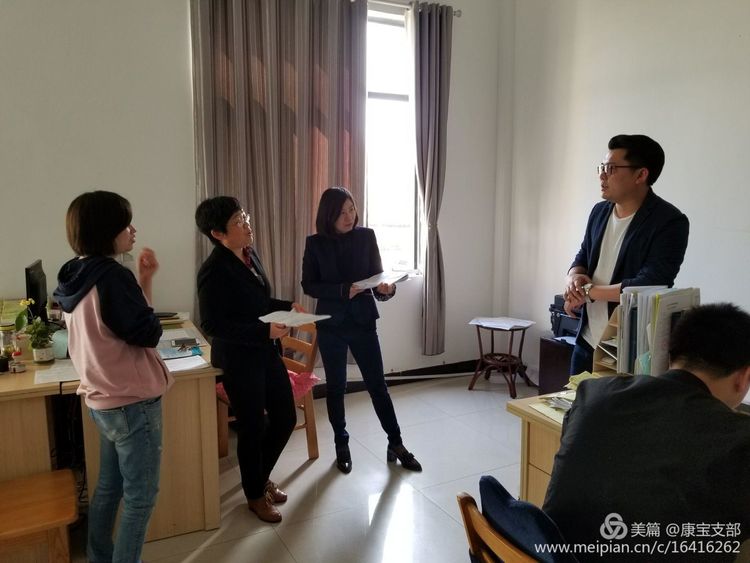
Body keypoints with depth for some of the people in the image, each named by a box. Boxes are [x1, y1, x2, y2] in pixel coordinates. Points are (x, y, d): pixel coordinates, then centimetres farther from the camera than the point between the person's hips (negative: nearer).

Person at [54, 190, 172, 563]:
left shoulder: (78, 275, 6)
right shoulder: (112, 276, -22)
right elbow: (147, 334, -18)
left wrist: (143, 280, 4)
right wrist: (146, 281, -4)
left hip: (103, 400, 9)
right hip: (132, 402, -9)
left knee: (109, 486, 21)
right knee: (141, 495, 5)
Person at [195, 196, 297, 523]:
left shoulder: (250, 255, 5)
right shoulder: (214, 271, -20)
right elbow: (212, 325, -22)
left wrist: (287, 307, 1)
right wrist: (265, 330, -28)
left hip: (266, 352, 8)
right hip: (238, 360, -8)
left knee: (286, 417, 15)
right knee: (253, 428, 8)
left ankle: (261, 476, 40)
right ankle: (255, 496, 32)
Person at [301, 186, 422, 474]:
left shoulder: (366, 236, -2)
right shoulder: (315, 243, -4)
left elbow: (376, 276, -1)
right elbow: (309, 285, -5)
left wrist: (385, 289, -24)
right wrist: (343, 290, -19)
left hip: (363, 321, 0)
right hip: (330, 324, 0)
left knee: (377, 384, 5)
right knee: (335, 387, 10)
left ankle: (396, 444, 19)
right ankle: (342, 447, 27)